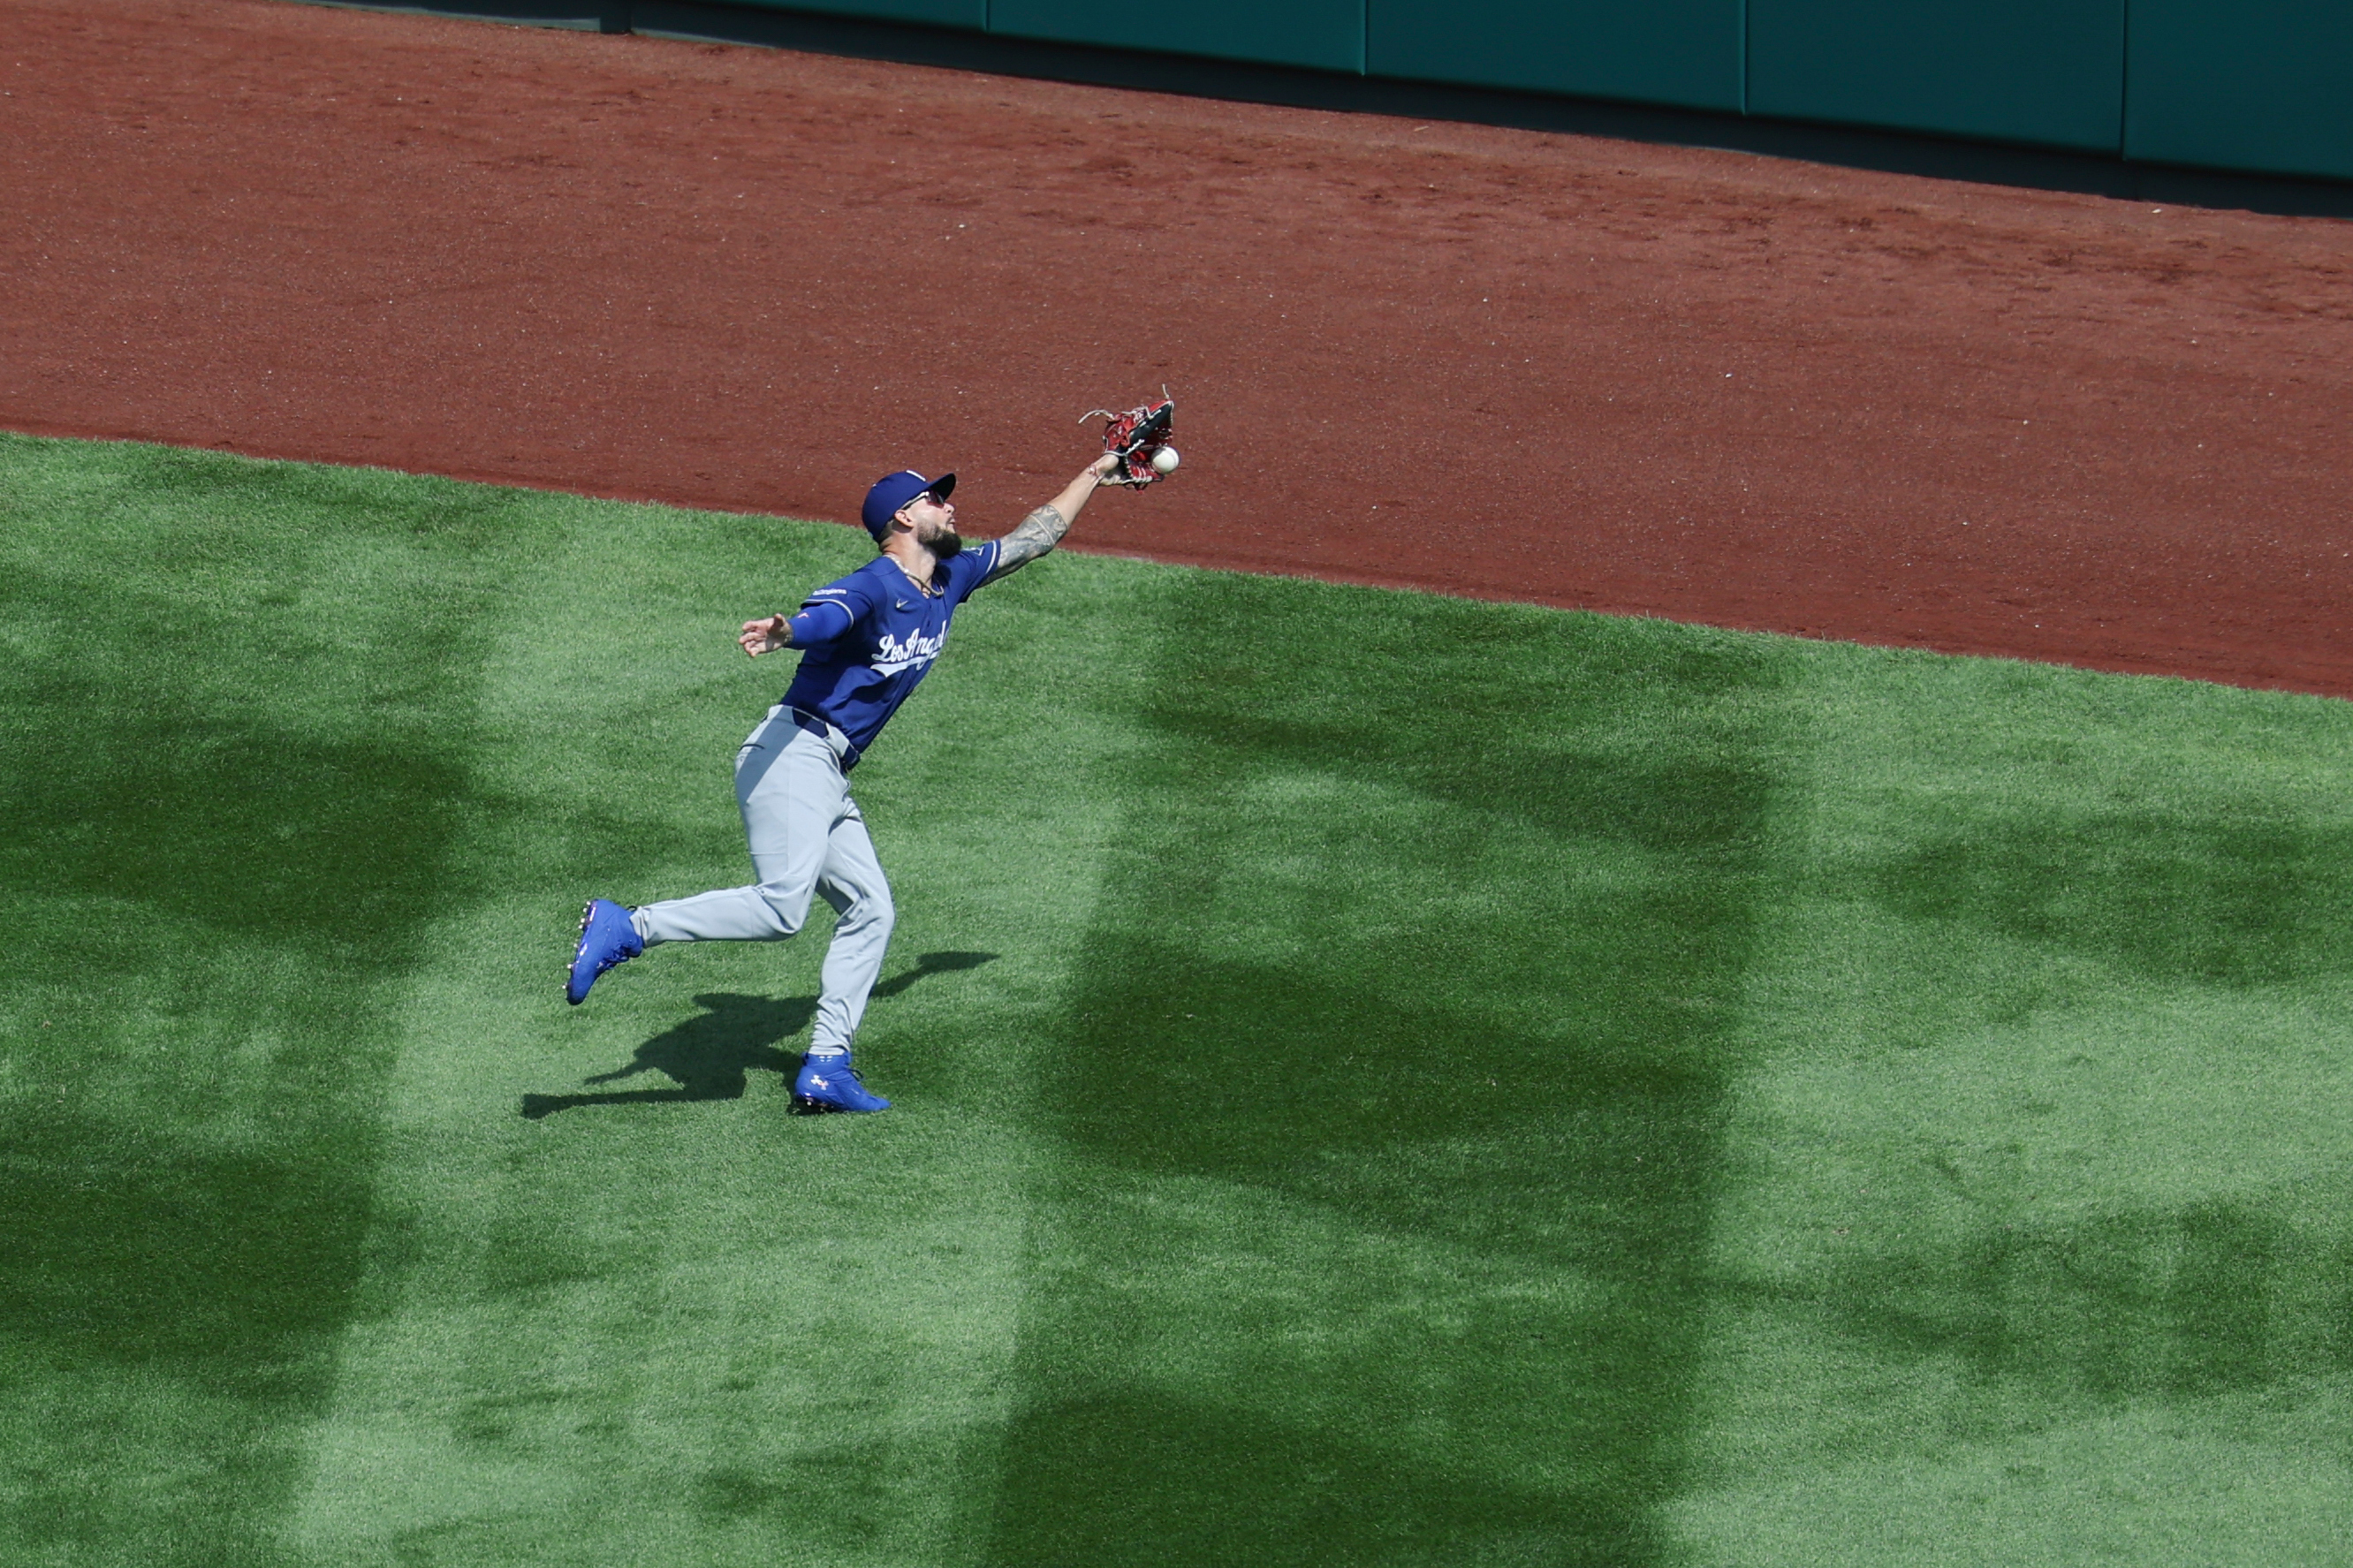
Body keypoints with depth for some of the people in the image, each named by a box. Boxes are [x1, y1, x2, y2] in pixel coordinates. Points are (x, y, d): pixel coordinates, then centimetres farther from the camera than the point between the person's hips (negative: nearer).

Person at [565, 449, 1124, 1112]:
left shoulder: (952, 579, 16)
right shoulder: (873, 587, -11)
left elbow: (1035, 536, 31)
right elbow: (819, 618, -33)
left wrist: (1095, 474, 36)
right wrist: (783, 632, -55)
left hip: (829, 781, 10)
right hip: (792, 753, -10)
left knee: (870, 909, 8)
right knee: (779, 906, -24)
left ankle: (826, 1069, 7)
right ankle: (626, 928, -23)